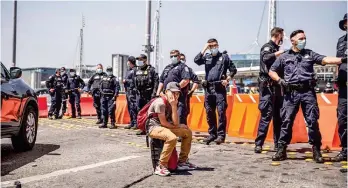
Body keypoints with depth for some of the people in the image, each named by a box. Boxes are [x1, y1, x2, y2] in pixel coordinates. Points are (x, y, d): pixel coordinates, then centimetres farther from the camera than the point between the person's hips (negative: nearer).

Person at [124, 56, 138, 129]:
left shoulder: (134, 70, -11)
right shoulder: (129, 70, 20)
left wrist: (126, 80, -11)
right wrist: (124, 81, 10)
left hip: (132, 91, -10)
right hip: (128, 91, 10)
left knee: (133, 107, -10)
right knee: (130, 108, 12)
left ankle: (136, 123, -8)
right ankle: (132, 123, 18)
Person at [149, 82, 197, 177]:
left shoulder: (172, 103, 6)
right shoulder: (160, 102, -18)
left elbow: (176, 123, -6)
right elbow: (163, 123, -18)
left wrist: (174, 106, -12)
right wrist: (177, 127, -2)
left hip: (164, 127, 9)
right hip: (154, 127, -9)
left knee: (188, 132, 11)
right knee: (172, 138, -36)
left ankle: (182, 162, 16)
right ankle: (161, 167, -25)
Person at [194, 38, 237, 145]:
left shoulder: (224, 57, 8)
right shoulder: (206, 57, 15)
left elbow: (233, 69, 8)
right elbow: (196, 60, -2)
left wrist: (227, 79, -6)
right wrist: (204, 49, -1)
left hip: (220, 88, -3)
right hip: (208, 88, 4)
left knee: (221, 112, -8)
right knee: (209, 112, 7)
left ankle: (221, 135, -4)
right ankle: (212, 134, 17)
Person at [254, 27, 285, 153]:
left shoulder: (276, 49, 20)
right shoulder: (267, 47, -2)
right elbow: (266, 58, -25)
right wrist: (280, 52, -17)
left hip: (277, 86, 8)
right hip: (268, 86, -8)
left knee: (278, 116, 8)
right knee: (267, 115, -11)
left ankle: (278, 144, 14)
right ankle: (258, 144, -8)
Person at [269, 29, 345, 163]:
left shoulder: (310, 54, 13)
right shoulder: (284, 57, 13)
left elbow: (325, 60, 0)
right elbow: (271, 71, 17)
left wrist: (342, 59, -16)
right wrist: (280, 81, -1)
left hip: (308, 91, 1)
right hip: (291, 92, 0)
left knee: (312, 121, -2)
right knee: (286, 121, -1)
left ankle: (316, 151, 7)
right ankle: (281, 150, 7)